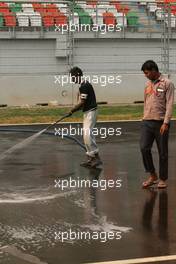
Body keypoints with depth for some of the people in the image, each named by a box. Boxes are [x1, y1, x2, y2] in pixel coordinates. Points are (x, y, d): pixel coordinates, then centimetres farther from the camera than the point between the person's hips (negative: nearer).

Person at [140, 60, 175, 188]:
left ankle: (163, 179, 14)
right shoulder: (148, 84, 14)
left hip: (161, 123, -5)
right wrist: (145, 118, 15)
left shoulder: (167, 83, -6)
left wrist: (165, 123, -17)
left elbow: (169, 104, -11)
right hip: (147, 122, 5)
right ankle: (152, 175, 10)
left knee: (162, 153, 3)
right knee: (144, 148, -5)